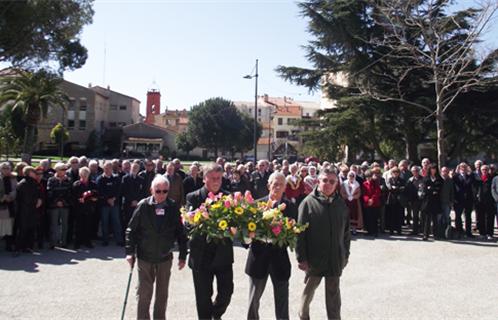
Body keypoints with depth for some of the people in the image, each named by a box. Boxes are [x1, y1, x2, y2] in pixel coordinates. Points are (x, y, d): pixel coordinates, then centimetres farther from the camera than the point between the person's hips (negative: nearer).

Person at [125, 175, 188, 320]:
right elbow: (132, 230, -4)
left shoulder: (173, 207, -7)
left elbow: (180, 232, -2)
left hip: (165, 257, 2)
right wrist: (130, 251, -8)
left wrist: (182, 255, -1)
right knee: (144, 293, 6)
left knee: (162, 294, 14)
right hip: (145, 256, -1)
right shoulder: (143, 206, -10)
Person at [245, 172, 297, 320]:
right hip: (259, 256, 1)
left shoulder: (290, 207, -2)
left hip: (280, 257, -1)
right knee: (253, 298, 16)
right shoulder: (257, 204, 0)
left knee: (282, 300, 9)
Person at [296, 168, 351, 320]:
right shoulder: (308, 202, -10)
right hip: (314, 257, -2)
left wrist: (345, 254, 8)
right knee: (309, 290, 16)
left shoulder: (340, 204, 2)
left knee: (333, 294, 13)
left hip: (335, 258, 2)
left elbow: (346, 231, 8)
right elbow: (300, 232, -11)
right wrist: (302, 257, -14)